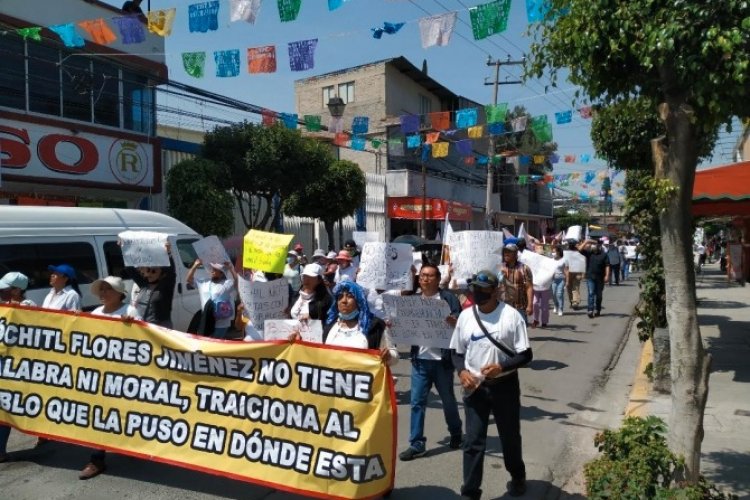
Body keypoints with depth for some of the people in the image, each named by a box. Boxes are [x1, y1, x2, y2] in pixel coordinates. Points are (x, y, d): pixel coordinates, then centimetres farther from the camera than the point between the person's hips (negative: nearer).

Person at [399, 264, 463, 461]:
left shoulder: (448, 298, -3)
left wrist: (449, 319, -32)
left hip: (442, 359, -3)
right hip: (419, 359, 3)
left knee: (448, 399, 14)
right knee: (417, 402, 1)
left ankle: (456, 434, 35)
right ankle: (416, 444, 9)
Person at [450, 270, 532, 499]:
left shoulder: (511, 316, -12)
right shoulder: (465, 316, -1)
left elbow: (525, 355, -10)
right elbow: (457, 351, 7)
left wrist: (501, 367, -25)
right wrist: (461, 371, -12)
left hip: (504, 386, -1)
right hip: (474, 387, 2)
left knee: (510, 436, 19)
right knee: (473, 441, 2)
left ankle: (517, 476, 46)